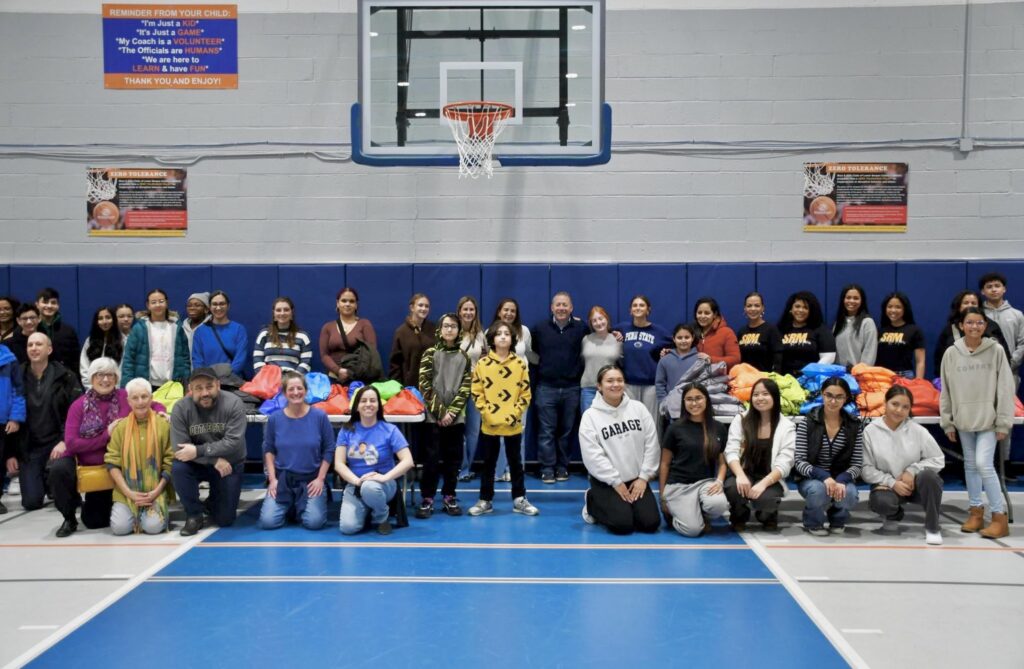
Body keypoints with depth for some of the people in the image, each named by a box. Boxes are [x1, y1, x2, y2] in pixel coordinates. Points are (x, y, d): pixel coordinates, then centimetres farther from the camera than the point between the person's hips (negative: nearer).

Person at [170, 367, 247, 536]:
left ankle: (213, 501, 34)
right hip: (197, 464, 1)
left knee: (225, 519, -4)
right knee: (178, 468, -32)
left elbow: (234, 442, -26)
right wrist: (215, 460, -28)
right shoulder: (181, 408, -17)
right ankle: (194, 515, -9)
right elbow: (179, 448, -21)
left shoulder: (233, 403, -21)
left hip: (230, 464, -1)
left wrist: (198, 451, -33)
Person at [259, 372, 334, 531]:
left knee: (314, 522, -20)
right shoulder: (275, 418, -2)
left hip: (311, 479, -1)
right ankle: (289, 506, 18)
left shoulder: (320, 416, -6)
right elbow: (268, 450, 7)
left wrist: (320, 478, -7)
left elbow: (329, 450, 0)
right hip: (282, 477, 1)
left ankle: (302, 507, 16)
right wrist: (272, 479, -2)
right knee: (268, 521, -15)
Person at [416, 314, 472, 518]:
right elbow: (425, 386, -5)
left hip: (456, 416, 3)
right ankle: (427, 498, 4)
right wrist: (439, 412, -10)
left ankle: (449, 496, 16)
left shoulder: (464, 356, 8)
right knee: (431, 458, -4)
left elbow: (465, 388, 2)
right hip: (433, 415, -2)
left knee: (453, 458, 6)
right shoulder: (430, 354, 1)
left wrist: (451, 412, -9)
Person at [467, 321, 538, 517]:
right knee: (488, 462, 10)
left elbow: (525, 393, 0)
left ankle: (519, 500, 20)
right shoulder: (482, 363, -1)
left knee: (515, 461, 10)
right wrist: (487, 414, -10)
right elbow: (477, 392, -1)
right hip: (489, 424, 0)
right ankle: (485, 500, 19)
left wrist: (515, 414, -9)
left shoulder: (520, 364, 0)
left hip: (513, 424, 0)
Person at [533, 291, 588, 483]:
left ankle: (562, 467, 17)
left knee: (566, 430, 8)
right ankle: (547, 469, 4)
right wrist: (542, 364, 8)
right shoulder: (540, 328, 4)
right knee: (547, 431, 0)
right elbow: (532, 351, 14)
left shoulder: (581, 329, 0)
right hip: (546, 387, 0)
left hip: (571, 388, 0)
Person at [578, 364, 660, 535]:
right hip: (606, 482, -3)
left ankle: (625, 506, 19)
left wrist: (644, 477, -5)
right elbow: (593, 456, -13)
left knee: (650, 523, -11)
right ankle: (592, 503, 11)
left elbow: (651, 444, 1)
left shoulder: (638, 408, 1)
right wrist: (616, 482, -14)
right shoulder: (590, 416, -9)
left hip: (637, 479, 3)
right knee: (622, 524, -19)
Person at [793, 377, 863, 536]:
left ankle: (838, 519, 7)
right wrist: (824, 477, -30)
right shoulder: (807, 423, -9)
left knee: (850, 495, -31)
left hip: (841, 479, 2)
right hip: (811, 479, -2)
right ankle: (813, 522, 1)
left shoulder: (854, 426, -2)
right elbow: (799, 462, -12)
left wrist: (841, 480, -24)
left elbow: (857, 464, -3)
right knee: (818, 490, -36)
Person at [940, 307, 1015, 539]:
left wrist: (1003, 422, -8)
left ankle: (1000, 516, -1)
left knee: (984, 464, -12)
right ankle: (976, 511, 24)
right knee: (970, 465, 12)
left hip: (988, 420, -3)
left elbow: (1005, 388, -6)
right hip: (964, 420, 3)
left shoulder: (996, 351, -6)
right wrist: (947, 422, 4)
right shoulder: (951, 353, -1)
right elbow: (946, 391, 4)